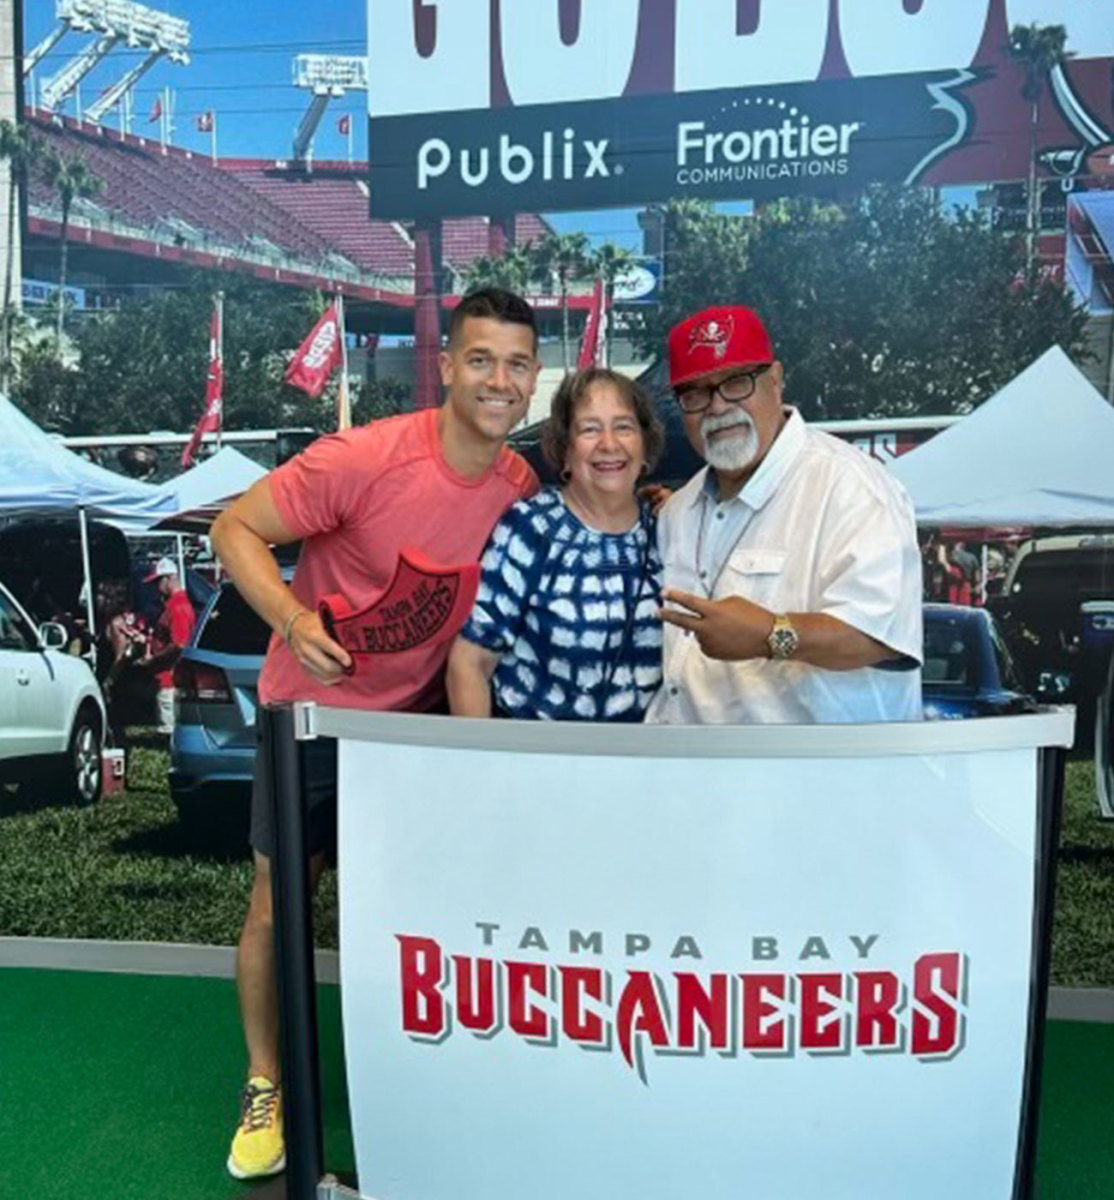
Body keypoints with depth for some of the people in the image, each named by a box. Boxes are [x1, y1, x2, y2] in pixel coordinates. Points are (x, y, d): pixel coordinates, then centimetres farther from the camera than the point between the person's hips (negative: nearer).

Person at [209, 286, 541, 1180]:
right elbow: (236, 528, -17)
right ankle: (266, 1086, 32)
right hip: (315, 713, -3)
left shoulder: (524, 492, -8)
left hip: (419, 719, 4)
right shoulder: (365, 458, -24)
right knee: (279, 902, 8)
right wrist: (292, 619, -32)